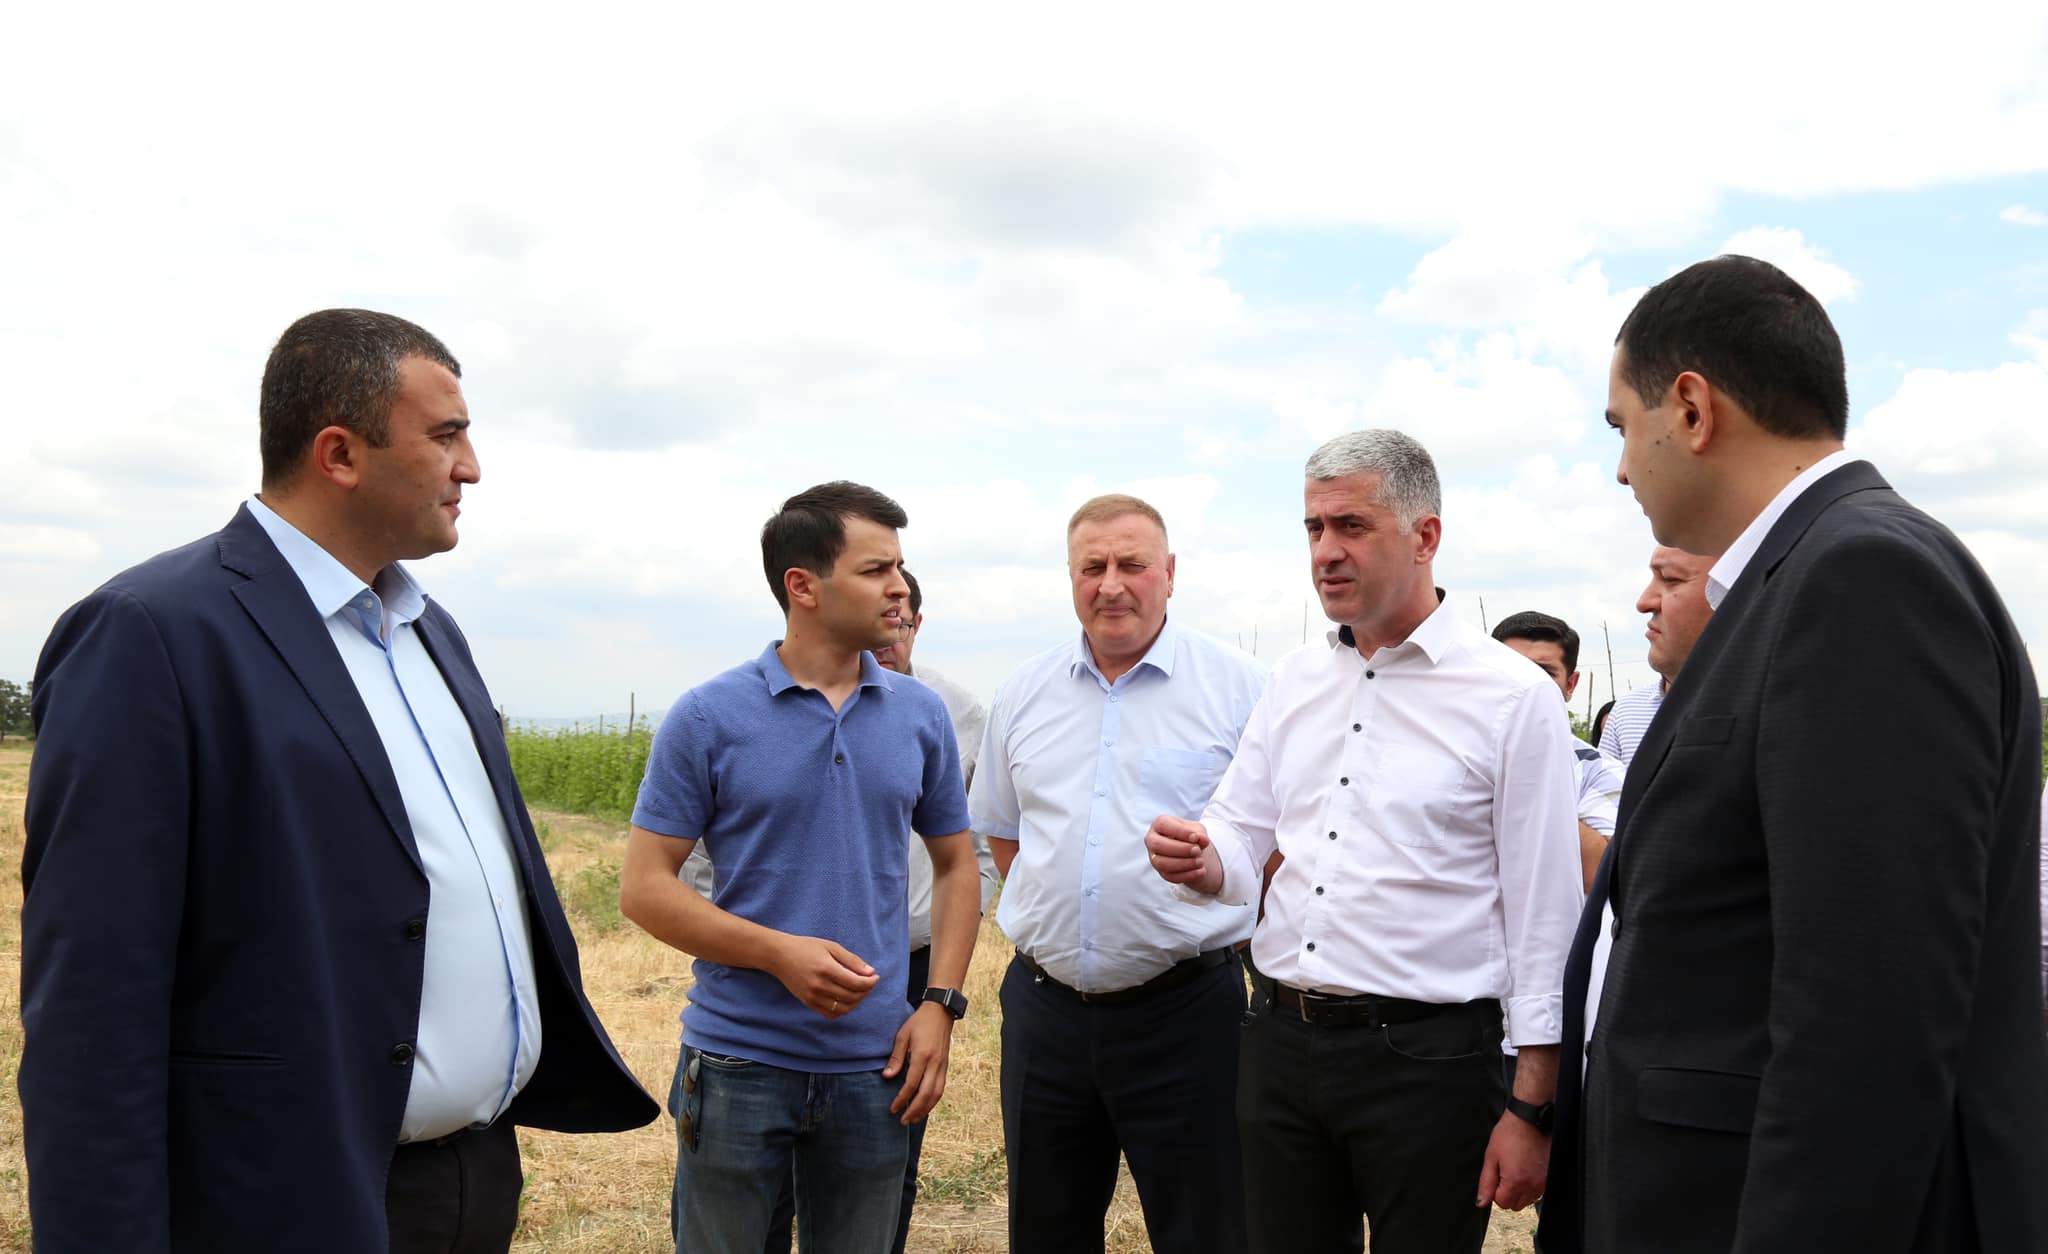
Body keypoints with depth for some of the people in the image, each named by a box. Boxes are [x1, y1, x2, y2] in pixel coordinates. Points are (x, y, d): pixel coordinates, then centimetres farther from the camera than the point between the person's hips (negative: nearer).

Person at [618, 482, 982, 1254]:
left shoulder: (922, 717, 3)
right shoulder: (708, 718, -6)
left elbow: (955, 863, 12)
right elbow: (643, 887, -7)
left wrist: (940, 1003, -1)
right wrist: (779, 953, -19)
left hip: (874, 1069, 3)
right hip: (737, 1064, -3)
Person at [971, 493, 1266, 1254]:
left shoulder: (1238, 689, -5)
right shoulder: (1023, 694, 8)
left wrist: (1239, 937, -2)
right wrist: (1048, 919, 11)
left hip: (1184, 1009, -4)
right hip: (1044, 1007, 4)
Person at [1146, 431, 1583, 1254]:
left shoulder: (1513, 695, -7)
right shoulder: (1295, 680, 9)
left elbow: (1544, 918, -8)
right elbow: (1241, 841, 12)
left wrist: (1533, 1110, -9)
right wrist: (1199, 861, -12)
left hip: (1427, 1059, -5)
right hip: (1282, 1046, 5)